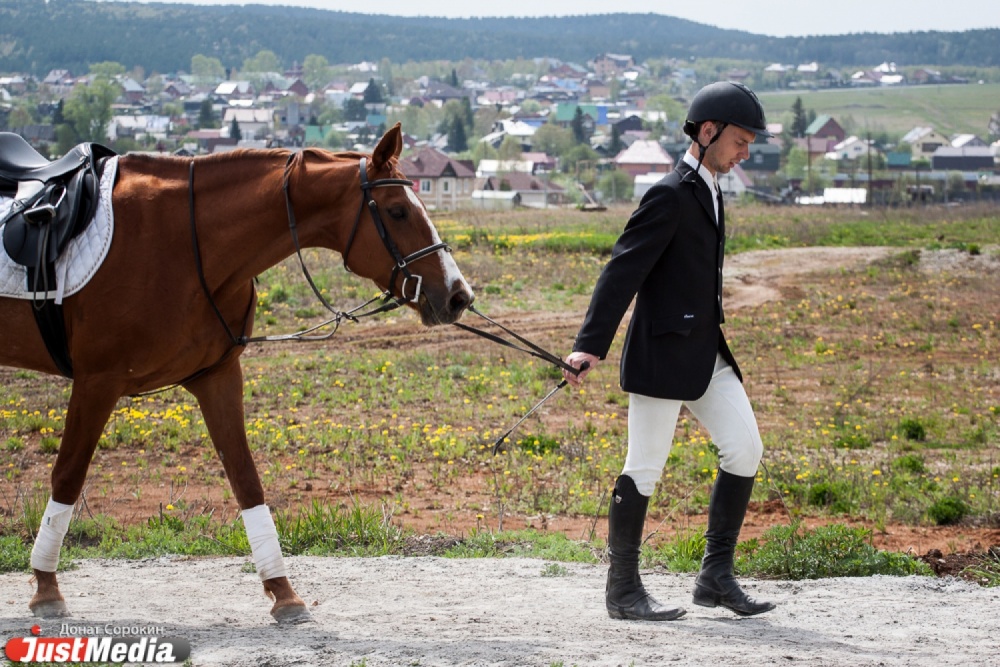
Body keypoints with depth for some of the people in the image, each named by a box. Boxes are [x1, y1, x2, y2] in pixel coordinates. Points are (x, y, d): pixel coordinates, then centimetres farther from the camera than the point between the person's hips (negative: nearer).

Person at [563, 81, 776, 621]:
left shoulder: (710, 193, 15)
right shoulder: (670, 196, -14)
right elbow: (623, 270, -19)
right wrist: (591, 346, -25)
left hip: (707, 353, 9)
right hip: (663, 354, -9)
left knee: (745, 450, 2)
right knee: (645, 469, -1)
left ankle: (716, 577, 10)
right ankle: (623, 591, 9)